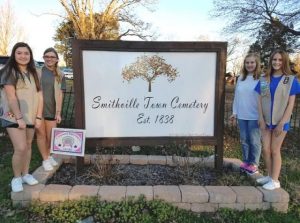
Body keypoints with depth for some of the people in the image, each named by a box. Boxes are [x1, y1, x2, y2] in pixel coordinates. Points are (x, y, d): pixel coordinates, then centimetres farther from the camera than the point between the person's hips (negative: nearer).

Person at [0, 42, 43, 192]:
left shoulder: (34, 73, 9)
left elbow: (39, 96, 6)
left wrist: (38, 117, 0)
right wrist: (19, 118, -19)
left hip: (30, 117, 6)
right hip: (13, 117, -5)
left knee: (28, 146, 12)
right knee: (20, 148, -10)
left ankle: (25, 174, 27)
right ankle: (16, 178, 10)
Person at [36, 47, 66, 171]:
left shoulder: (60, 76, 5)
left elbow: (59, 94, 3)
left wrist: (58, 112, 0)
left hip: (51, 109, 2)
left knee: (51, 135, 9)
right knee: (41, 134, 7)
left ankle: (48, 155, 33)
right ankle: (45, 159, 21)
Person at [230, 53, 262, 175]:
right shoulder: (241, 78, 9)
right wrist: (234, 112, 12)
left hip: (255, 116, -5)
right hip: (241, 116, 5)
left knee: (254, 141, 6)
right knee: (244, 140, 14)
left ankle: (254, 164, 21)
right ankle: (246, 161, 28)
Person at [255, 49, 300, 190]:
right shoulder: (264, 80, 4)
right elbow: (260, 100, 3)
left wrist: (281, 123, -13)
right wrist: (261, 119, -5)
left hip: (280, 121, -3)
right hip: (266, 120, 4)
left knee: (275, 150, 3)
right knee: (265, 149, 8)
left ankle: (275, 180, 16)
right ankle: (269, 176, 26)